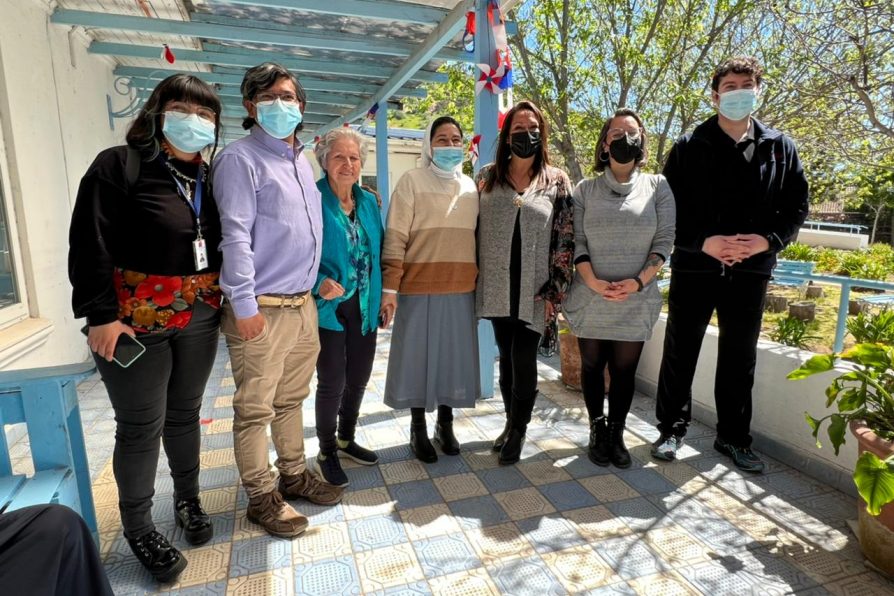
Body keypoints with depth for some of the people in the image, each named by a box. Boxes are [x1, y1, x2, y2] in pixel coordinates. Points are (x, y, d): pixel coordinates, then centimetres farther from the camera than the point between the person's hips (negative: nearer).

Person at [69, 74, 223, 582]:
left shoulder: (208, 177, 10)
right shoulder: (119, 166, -8)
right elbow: (90, 245, -13)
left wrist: (221, 302, 8)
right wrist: (101, 314, -17)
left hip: (199, 320, 5)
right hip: (136, 320, -5)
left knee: (185, 414, 18)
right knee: (141, 427, 6)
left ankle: (188, 501, 37)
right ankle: (138, 528, 26)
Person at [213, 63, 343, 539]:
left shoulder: (302, 160, 16)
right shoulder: (240, 159, -7)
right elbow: (235, 235, -14)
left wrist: (319, 283, 18)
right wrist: (244, 303, -18)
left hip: (303, 304, 7)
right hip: (262, 309, -7)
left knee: (291, 399, 18)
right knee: (256, 409, 4)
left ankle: (294, 476, 32)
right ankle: (261, 497, 19)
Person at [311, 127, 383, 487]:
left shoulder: (369, 201, 9)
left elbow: (378, 251, 11)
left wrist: (384, 295, 4)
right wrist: (318, 283, -27)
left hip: (364, 306, 6)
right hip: (329, 306, -6)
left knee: (359, 377, 16)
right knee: (332, 382, 4)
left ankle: (346, 440, 38)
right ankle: (326, 454, 26)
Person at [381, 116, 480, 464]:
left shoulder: (470, 186, 13)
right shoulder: (412, 181, -2)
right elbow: (395, 238, -8)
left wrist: (481, 281, 15)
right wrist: (390, 288, -14)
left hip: (462, 290, 4)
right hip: (419, 288, -4)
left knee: (453, 355, 11)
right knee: (419, 356, 6)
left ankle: (445, 424, 29)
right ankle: (418, 430, 23)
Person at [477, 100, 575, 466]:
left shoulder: (557, 181, 2)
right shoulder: (487, 177, 6)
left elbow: (565, 238, -2)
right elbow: (475, 230, 7)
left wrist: (554, 290, -8)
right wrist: (477, 280, 3)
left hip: (535, 290, -2)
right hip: (497, 287, 2)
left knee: (524, 359, -2)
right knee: (506, 358, 12)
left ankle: (518, 431, 19)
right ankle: (512, 424, 30)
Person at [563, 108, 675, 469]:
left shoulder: (657, 186, 5)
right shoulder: (586, 190, 5)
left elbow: (665, 240, -1)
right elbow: (577, 242, -1)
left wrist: (638, 281, -14)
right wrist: (592, 281, -16)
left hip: (636, 301, 0)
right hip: (590, 299, 0)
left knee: (625, 370, 8)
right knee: (592, 366, 11)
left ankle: (616, 435, 24)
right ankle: (597, 432, 27)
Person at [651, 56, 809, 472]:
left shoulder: (780, 148, 7)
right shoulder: (689, 147, -2)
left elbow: (796, 207, 8)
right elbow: (667, 209, -5)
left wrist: (768, 240, -10)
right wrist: (703, 242, -18)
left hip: (751, 271, 3)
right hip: (694, 267, -2)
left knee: (739, 359, 12)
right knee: (680, 354, 6)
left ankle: (733, 437, 28)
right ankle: (672, 429, 23)